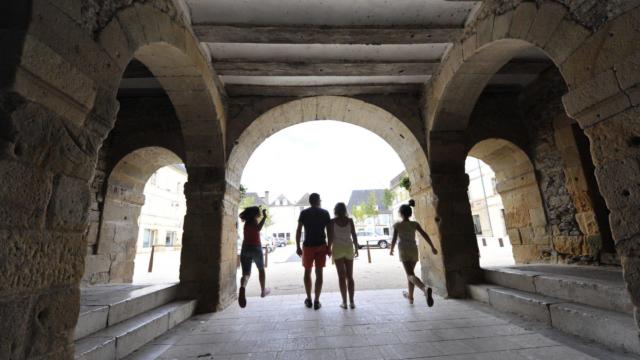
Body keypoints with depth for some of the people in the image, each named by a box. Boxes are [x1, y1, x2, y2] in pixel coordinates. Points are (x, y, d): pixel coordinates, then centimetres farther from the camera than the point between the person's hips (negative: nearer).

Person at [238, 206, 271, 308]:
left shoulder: (247, 222, 11)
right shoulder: (254, 221, -10)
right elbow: (258, 228, -31)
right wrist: (264, 217, -28)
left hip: (245, 249, 5)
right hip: (256, 248, -5)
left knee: (246, 273, -1)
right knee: (261, 269, 19)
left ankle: (242, 288, -33)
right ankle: (263, 291, 32)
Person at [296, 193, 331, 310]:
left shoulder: (304, 213, -1)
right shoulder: (325, 213, 1)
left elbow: (299, 231, -4)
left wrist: (298, 247, 2)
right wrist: (329, 247, 5)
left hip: (308, 246, 0)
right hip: (321, 245, 0)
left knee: (307, 272, 14)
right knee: (319, 273, 7)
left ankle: (309, 300, 22)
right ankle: (316, 301, 9)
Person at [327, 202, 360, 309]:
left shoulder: (332, 221, -6)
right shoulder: (350, 220, -2)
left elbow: (330, 237, -9)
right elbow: (354, 236, -2)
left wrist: (329, 249, 0)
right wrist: (356, 248, 7)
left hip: (337, 249, -2)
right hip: (349, 248, 2)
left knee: (341, 277, 5)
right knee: (350, 276, 11)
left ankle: (344, 302, 8)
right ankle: (351, 302, 10)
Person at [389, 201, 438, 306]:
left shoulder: (397, 225, -5)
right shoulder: (415, 224, 3)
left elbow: (394, 240, -8)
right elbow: (425, 235, -4)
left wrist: (391, 250, 7)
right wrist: (432, 247, 0)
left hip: (404, 252, -5)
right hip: (414, 251, 5)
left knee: (411, 275, -12)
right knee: (409, 273, 22)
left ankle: (425, 289, -41)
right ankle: (410, 296, 34)